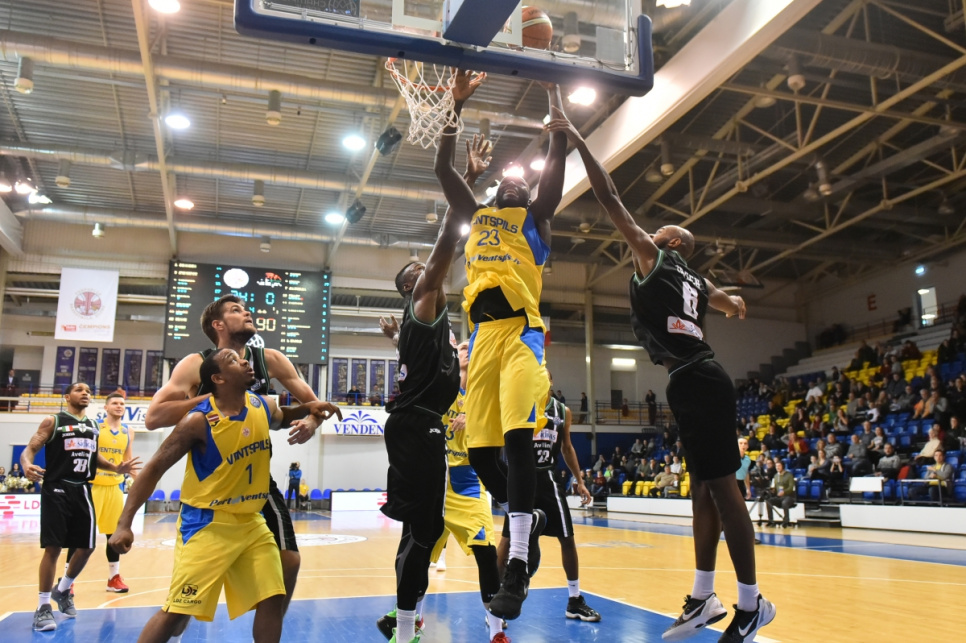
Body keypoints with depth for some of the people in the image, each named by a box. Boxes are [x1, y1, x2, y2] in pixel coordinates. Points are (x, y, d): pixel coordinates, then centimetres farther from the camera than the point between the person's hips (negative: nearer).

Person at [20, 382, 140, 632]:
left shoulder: (93, 425, 13)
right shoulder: (53, 421, -3)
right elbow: (30, 448, -9)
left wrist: (116, 468, 8)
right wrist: (27, 465, -31)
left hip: (82, 490, 6)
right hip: (56, 489, -5)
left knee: (86, 547, 7)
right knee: (53, 547, -6)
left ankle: (63, 590, 31)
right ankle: (43, 606, 7)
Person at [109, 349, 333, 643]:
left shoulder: (263, 406, -1)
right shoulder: (199, 421, -19)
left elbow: (283, 418, 25)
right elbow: (154, 469, -15)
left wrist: (308, 411, 5)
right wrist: (124, 524, -20)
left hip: (250, 522, 6)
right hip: (206, 524, -6)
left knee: (272, 599, 6)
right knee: (177, 611, -7)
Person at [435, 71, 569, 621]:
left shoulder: (537, 215, 16)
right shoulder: (477, 215, 26)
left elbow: (559, 154, 9)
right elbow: (443, 167, 22)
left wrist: (553, 88, 12)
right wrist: (458, 105, 20)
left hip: (520, 329, -5)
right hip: (483, 333, 5)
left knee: (518, 437, -19)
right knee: (480, 448, 3)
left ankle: (518, 564, -17)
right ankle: (521, 532, 24)